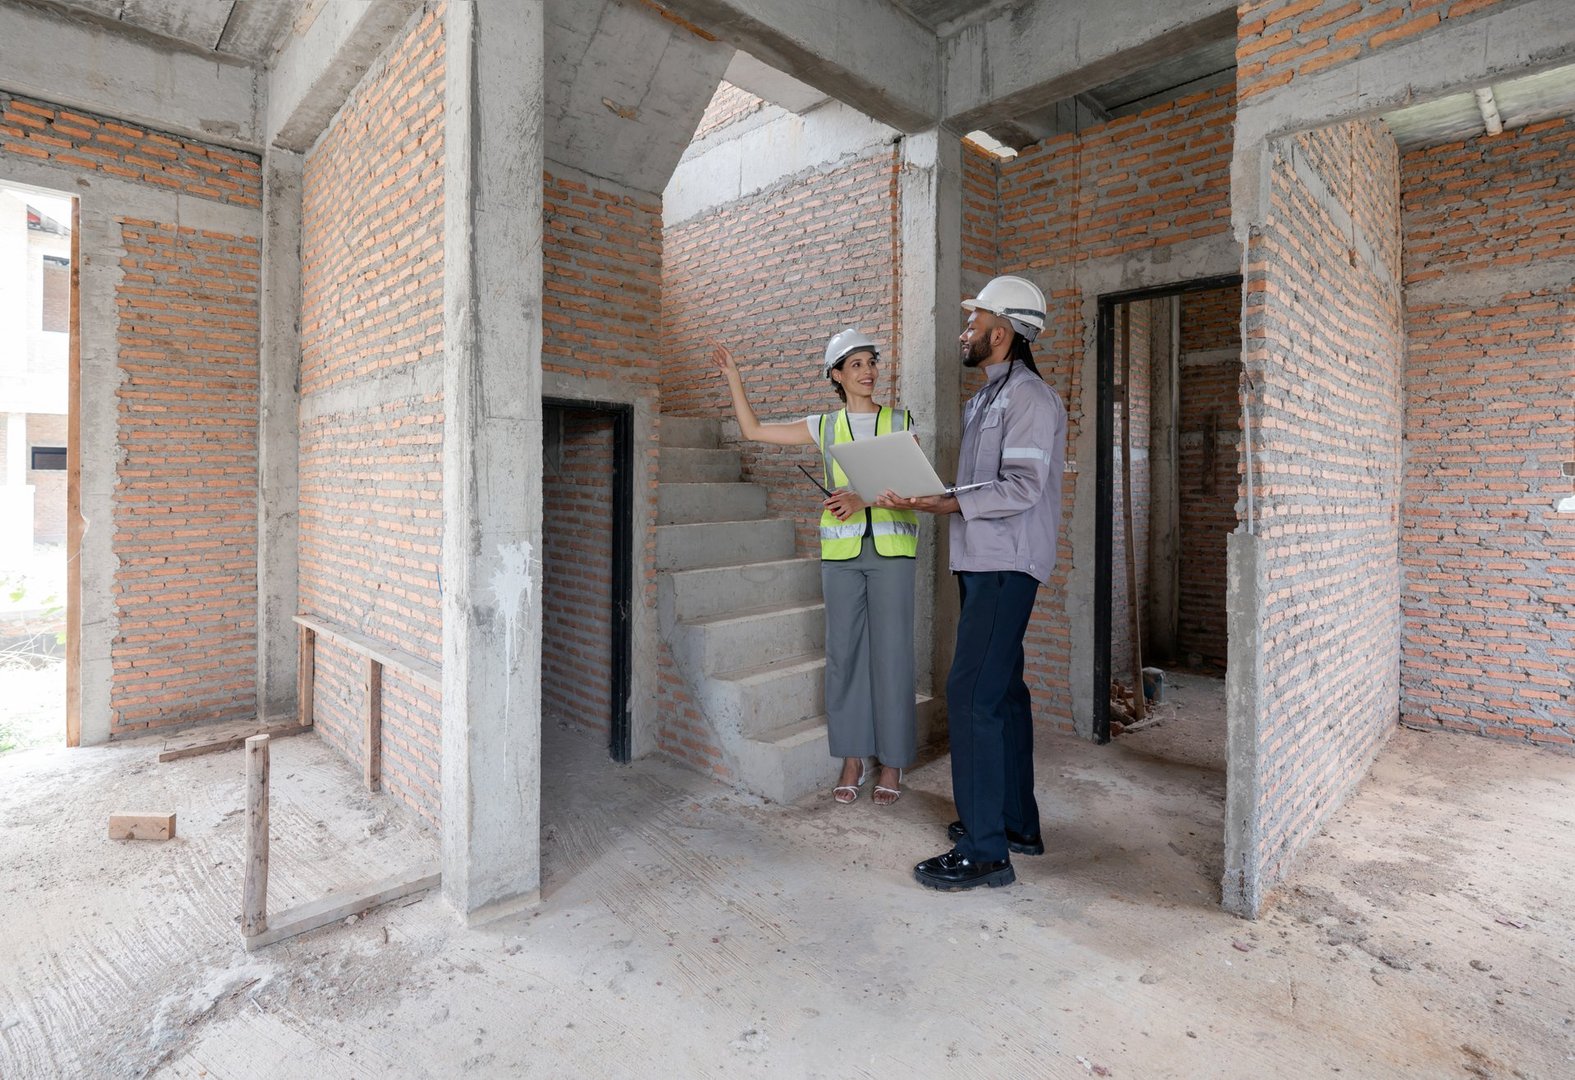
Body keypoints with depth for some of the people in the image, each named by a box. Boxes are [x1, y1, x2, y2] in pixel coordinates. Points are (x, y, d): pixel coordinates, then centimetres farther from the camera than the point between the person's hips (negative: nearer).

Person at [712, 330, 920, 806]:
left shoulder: (900, 422, 7)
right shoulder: (825, 427, 11)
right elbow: (753, 430, 13)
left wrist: (864, 498, -19)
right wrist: (733, 376, 10)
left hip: (891, 547, -1)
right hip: (840, 550, 2)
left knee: (891, 653, -1)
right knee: (844, 651, 4)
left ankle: (892, 762, 13)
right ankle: (851, 759, 16)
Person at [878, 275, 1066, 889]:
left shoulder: (1030, 398, -10)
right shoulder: (985, 400, 20)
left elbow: (1021, 488, -21)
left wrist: (942, 505, -26)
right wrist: (921, 496, 9)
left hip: (1006, 565, -10)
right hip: (982, 561, 10)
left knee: (972, 693, -12)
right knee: (1002, 690, 14)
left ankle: (984, 851, -2)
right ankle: (1017, 823, 26)